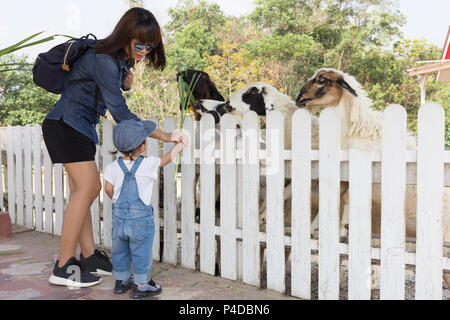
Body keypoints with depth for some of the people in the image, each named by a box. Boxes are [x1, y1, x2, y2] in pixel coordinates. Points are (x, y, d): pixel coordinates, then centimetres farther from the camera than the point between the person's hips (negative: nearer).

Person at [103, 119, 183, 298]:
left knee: (120, 250, 18)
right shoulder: (148, 165, -13)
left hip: (119, 215, 5)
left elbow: (108, 189, -4)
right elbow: (167, 158, 3)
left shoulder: (113, 168, -4)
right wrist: (178, 147, 21)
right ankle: (141, 285, 15)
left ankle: (121, 281, 33)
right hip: (140, 216, -4)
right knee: (141, 251, 7)